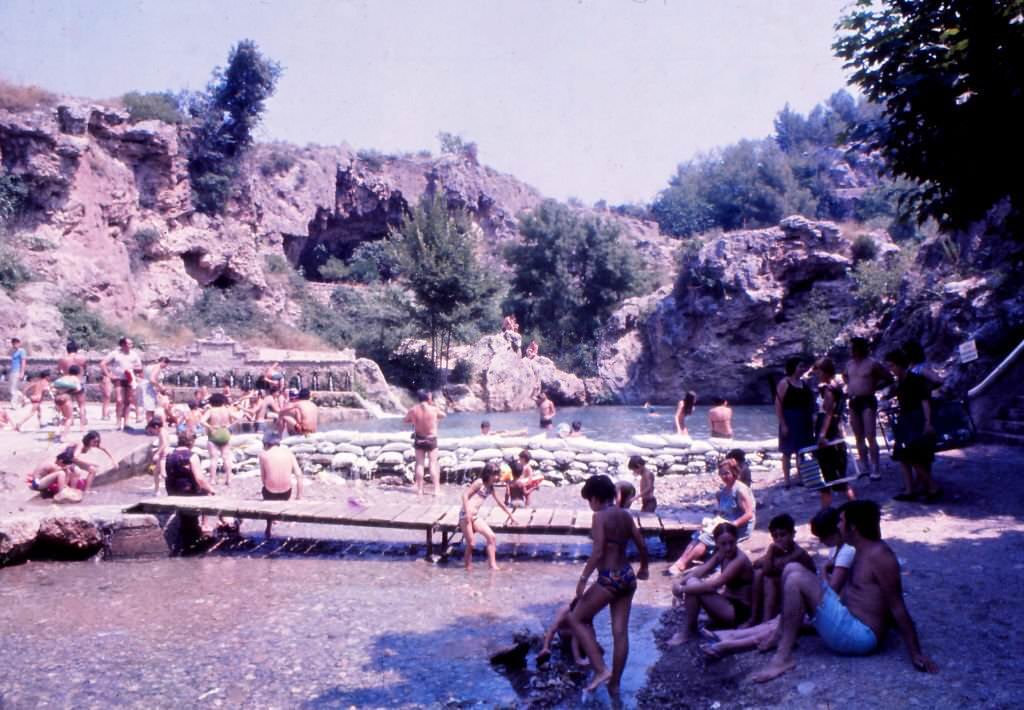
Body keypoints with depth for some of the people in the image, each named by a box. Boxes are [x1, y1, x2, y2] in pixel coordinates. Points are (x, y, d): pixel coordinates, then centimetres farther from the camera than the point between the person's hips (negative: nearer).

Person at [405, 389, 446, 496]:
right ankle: (437, 489, -1)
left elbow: (406, 420, 9)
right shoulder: (433, 409, -13)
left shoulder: (413, 410, -7)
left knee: (419, 464, 8)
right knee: (433, 464, 2)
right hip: (431, 439, -2)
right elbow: (443, 415, 7)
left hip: (419, 439, 2)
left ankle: (420, 489, 10)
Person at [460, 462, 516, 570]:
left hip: (475, 516, 8)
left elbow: (499, 502, 27)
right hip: (466, 515, -7)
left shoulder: (490, 488, 16)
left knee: (491, 537, -3)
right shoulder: (479, 482, -6)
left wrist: (510, 515, 31)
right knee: (470, 543, -7)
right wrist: (467, 513, -19)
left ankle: (492, 565, -1)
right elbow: (465, 494, -12)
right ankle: (468, 566, 8)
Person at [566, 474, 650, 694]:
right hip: (627, 576, 8)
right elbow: (642, 545, 13)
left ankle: (601, 669, 0)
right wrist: (643, 568, 30)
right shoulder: (626, 515, 8)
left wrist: (583, 579, -14)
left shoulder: (600, 517, -13)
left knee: (577, 619, 8)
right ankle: (615, 684, 20)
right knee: (620, 631, 12)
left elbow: (597, 553, -20)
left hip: (609, 578, -8)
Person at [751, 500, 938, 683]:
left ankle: (783, 658, -20)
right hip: (849, 624, 10)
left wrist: (916, 654, -18)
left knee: (796, 580, -22)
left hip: (858, 636, -10)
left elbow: (897, 607, -18)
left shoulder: (878, 555, -17)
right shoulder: (863, 552, 13)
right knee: (793, 570, 6)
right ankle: (781, 636, 5)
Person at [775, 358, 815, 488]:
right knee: (788, 452, 0)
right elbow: (778, 405, -13)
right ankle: (787, 480, 5)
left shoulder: (803, 383, 10)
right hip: (790, 421, -6)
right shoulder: (784, 383, -9)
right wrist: (783, 424, -17)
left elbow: (809, 402, 16)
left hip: (804, 421, 6)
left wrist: (811, 421, 10)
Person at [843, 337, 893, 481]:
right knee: (859, 438, 9)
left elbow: (889, 378, -4)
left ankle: (876, 470, -12)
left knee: (870, 437, -13)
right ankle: (866, 468, 17)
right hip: (853, 402, 7)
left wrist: (874, 387, -7)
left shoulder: (873, 363, -7)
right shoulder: (849, 364, 13)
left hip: (868, 401, -7)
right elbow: (844, 375, 34)